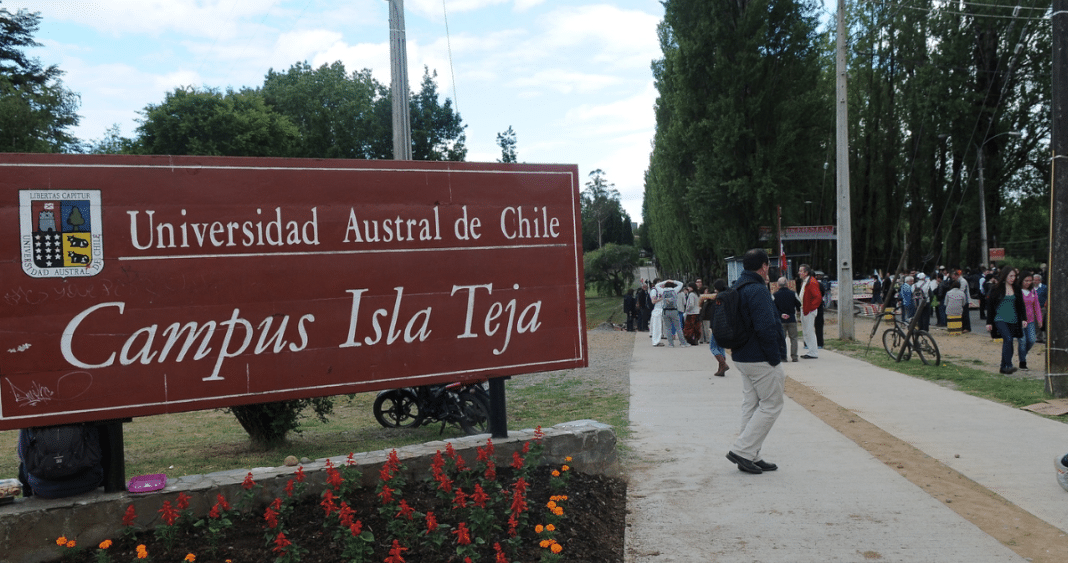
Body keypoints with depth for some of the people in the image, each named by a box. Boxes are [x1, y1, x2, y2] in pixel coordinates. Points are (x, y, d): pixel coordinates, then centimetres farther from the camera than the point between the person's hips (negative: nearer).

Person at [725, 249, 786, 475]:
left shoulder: (737, 288, 12)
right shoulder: (758, 291, -19)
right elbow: (766, 329, -24)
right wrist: (776, 361, -16)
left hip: (743, 357, 10)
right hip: (761, 360, -10)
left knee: (751, 405, 13)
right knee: (771, 405, 0)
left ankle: (751, 457, 18)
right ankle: (742, 451, -3)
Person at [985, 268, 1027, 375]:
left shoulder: (1016, 289, 10)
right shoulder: (996, 289, -2)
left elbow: (1021, 305, 16)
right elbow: (990, 305, 0)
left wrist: (1024, 319, 5)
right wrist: (989, 322, -2)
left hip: (1013, 320, 4)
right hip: (1000, 319, -4)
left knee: (1007, 342, 6)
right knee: (1008, 339, -23)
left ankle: (1003, 367, 16)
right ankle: (1008, 365, -25)